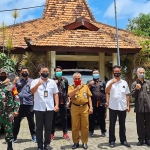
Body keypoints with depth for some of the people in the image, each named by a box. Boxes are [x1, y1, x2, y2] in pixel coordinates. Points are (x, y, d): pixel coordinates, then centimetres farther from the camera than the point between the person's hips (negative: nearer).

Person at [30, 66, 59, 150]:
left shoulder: (52, 82, 8)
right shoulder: (35, 82, -1)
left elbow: (56, 94, 10)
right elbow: (32, 91, -18)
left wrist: (56, 105, 0)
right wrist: (38, 84, -36)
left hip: (49, 108, 2)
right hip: (39, 108, -2)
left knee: (48, 127, 8)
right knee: (39, 127, 6)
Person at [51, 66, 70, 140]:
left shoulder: (65, 80, 7)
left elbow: (67, 91, 9)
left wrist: (68, 100, 4)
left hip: (63, 102, 2)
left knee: (64, 118, 9)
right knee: (53, 118, 5)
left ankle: (65, 133, 19)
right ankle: (52, 133, 15)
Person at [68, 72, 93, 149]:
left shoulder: (85, 86, 9)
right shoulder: (71, 87, 3)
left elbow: (89, 97, 10)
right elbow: (70, 95, -15)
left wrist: (90, 107, 4)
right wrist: (76, 89, -24)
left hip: (84, 108, 1)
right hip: (75, 108, -1)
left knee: (85, 126, 4)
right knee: (75, 126, 4)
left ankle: (84, 142, 14)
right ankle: (76, 142, 16)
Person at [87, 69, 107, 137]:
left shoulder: (102, 82, 15)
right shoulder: (89, 82, 12)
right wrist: (89, 85, -16)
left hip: (101, 104, 1)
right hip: (92, 104, -1)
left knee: (102, 119, 8)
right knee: (91, 119, 3)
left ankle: (103, 131, 18)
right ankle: (91, 132, 12)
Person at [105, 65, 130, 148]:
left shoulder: (124, 83, 8)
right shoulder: (110, 82, -1)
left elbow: (127, 95, 10)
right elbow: (106, 92, -17)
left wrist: (128, 105, 5)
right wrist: (111, 83, -28)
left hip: (122, 107, 3)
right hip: (113, 107, -2)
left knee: (122, 125, 12)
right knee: (112, 124, 4)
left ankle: (123, 140, 23)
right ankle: (112, 141, 13)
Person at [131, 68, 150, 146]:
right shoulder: (134, 84, 4)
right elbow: (133, 95, 0)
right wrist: (136, 89, -18)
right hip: (139, 107, -1)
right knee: (140, 124, 5)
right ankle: (141, 139, 17)